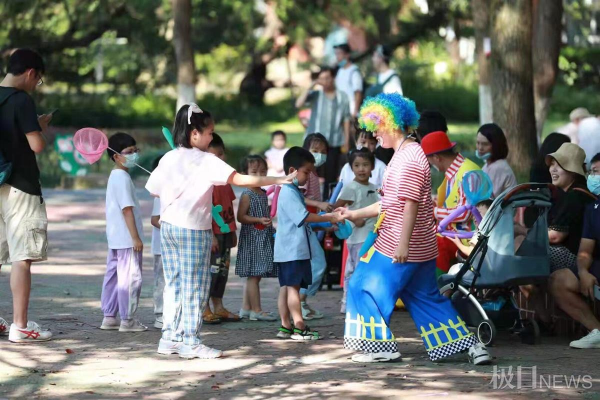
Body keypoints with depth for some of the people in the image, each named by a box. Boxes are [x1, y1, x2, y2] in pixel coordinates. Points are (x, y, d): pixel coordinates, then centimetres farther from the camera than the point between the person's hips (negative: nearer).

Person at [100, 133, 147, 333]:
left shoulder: (115, 177, 16)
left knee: (113, 275, 13)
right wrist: (136, 237, -20)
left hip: (115, 239, 11)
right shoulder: (123, 178, -16)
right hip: (127, 239, -11)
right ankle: (127, 320, -2)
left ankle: (109, 317, 18)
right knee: (130, 277, -5)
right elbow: (127, 209, -20)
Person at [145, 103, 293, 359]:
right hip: (194, 229, -6)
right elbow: (241, 180, -21)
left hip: (168, 225, 6)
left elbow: (154, 189, 8)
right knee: (194, 286, 1)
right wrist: (278, 180, -18)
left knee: (173, 283, 13)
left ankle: (170, 337, 15)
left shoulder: (168, 159, 4)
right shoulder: (206, 161, -13)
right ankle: (190, 342, 3)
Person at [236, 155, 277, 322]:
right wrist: (259, 220, -24)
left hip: (264, 238, 9)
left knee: (253, 276, 12)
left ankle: (246, 308, 18)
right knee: (253, 275, -6)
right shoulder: (247, 195, -11)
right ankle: (256, 310, -4)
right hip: (252, 238, -9)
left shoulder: (263, 194, 14)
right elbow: (240, 217, -16)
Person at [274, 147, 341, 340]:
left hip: (289, 250, 10)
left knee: (286, 287, 10)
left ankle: (285, 326, 12)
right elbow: (304, 216, -23)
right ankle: (299, 328, -9)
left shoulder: (293, 191, 18)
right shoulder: (289, 193, -15)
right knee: (294, 287, -9)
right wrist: (329, 218, -19)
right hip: (293, 250, -10)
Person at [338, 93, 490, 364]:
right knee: (425, 297, 14)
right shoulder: (406, 154, 17)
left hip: (399, 248, -10)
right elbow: (389, 204, 22)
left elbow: (409, 205, -23)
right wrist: (355, 214, 23)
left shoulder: (408, 159, -17)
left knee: (367, 289, 1)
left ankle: (383, 347, 7)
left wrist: (403, 244, -25)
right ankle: (470, 344, 11)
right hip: (421, 247, 10)